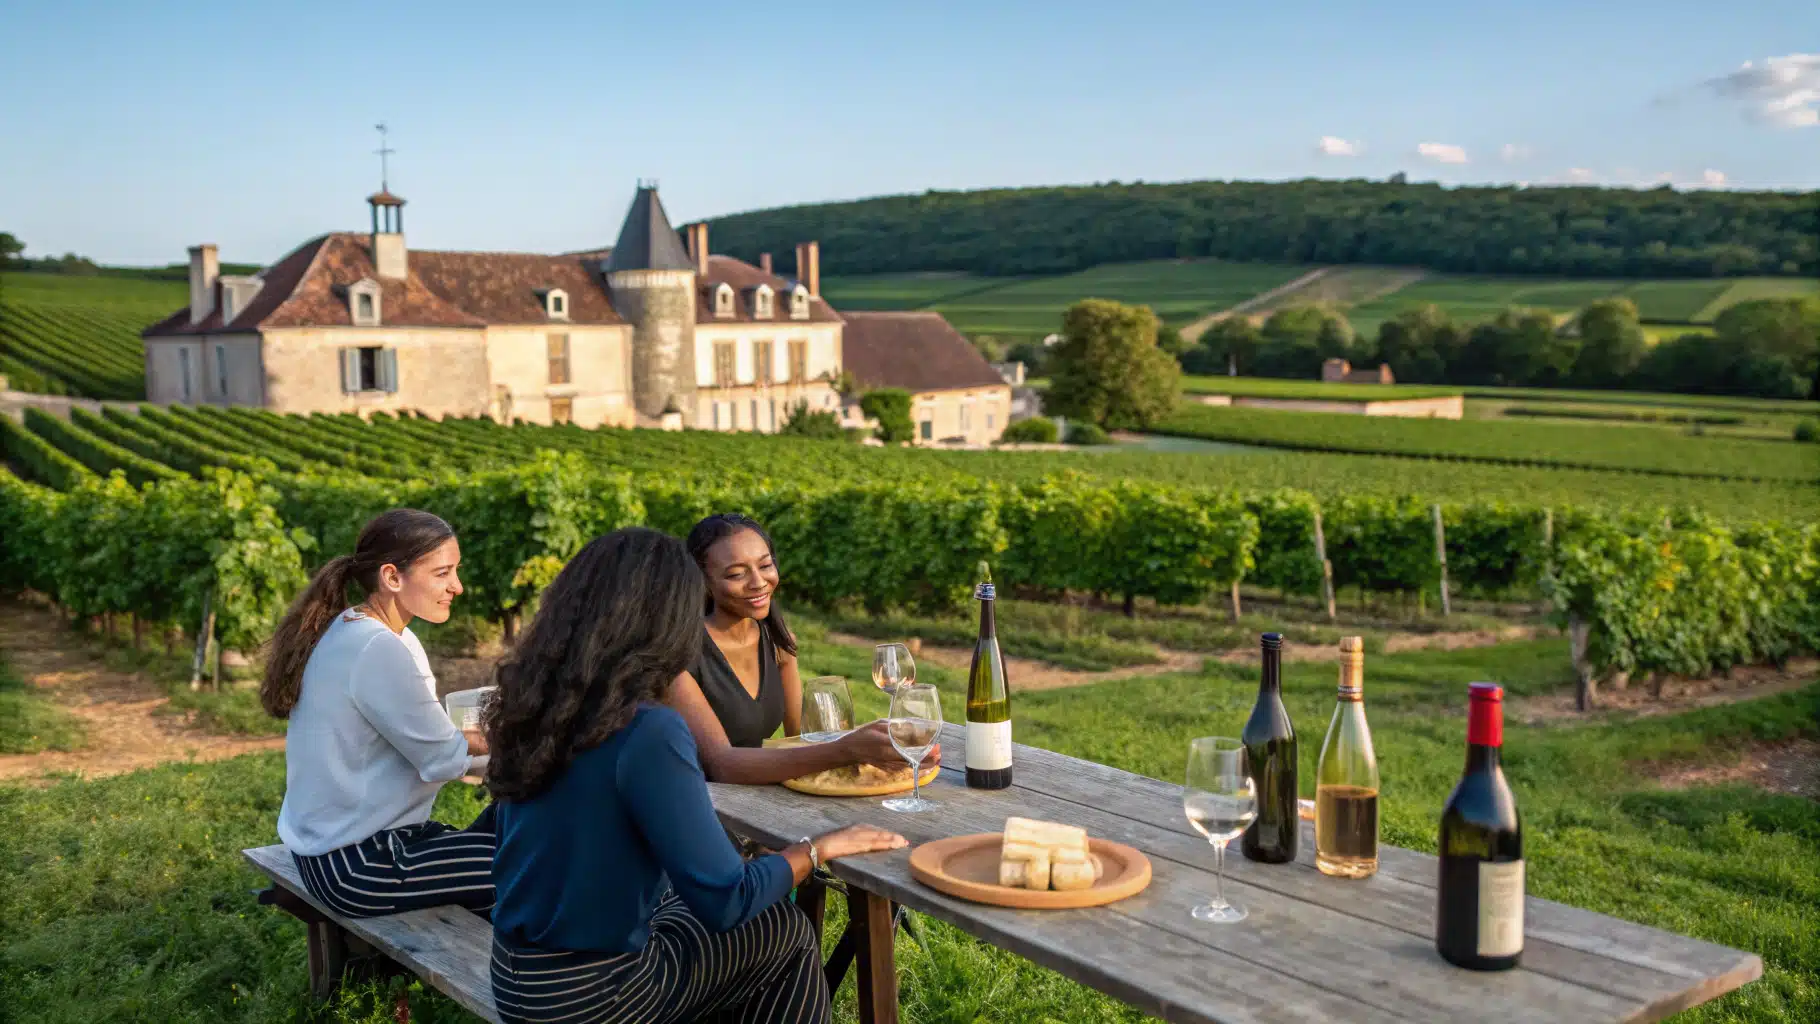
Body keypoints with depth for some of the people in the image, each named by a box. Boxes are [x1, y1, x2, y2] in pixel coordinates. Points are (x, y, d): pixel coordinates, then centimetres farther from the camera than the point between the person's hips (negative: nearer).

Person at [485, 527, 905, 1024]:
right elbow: (724, 900, -21)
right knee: (787, 933, 13)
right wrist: (820, 847, -6)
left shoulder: (532, 700, -3)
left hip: (515, 968, 7)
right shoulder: (647, 732, -26)